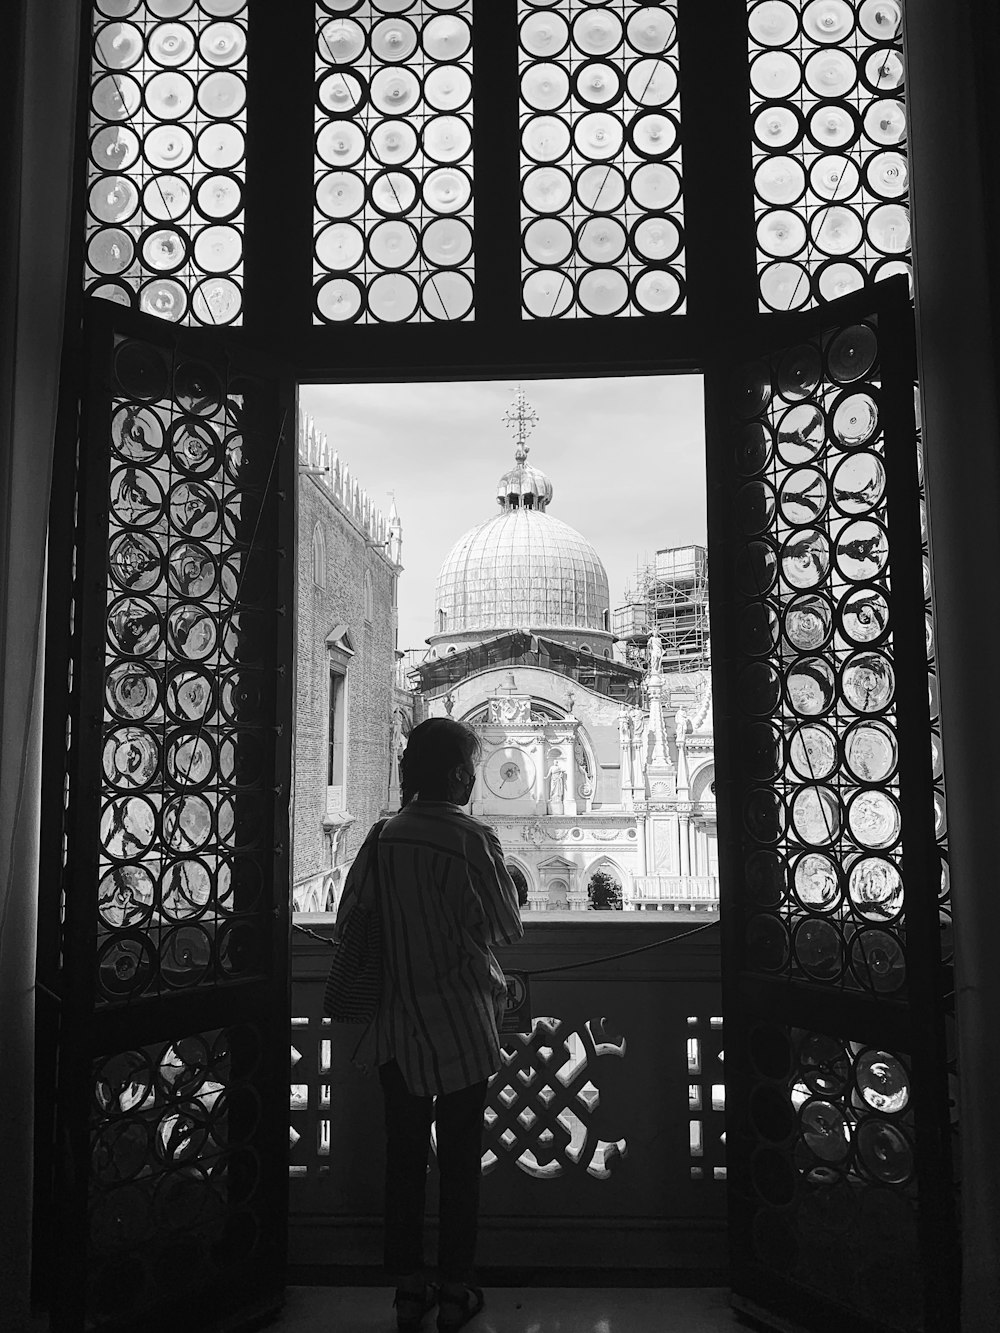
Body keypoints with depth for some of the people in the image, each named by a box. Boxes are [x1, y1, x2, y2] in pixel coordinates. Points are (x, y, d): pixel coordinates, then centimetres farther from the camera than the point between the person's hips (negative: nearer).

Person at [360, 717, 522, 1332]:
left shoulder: (389, 835, -2)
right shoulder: (472, 839, -16)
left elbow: (369, 924, 6)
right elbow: (508, 928, -7)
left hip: (400, 1025, 4)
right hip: (461, 1023, -4)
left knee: (405, 1157, 14)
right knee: (460, 1161, 10)